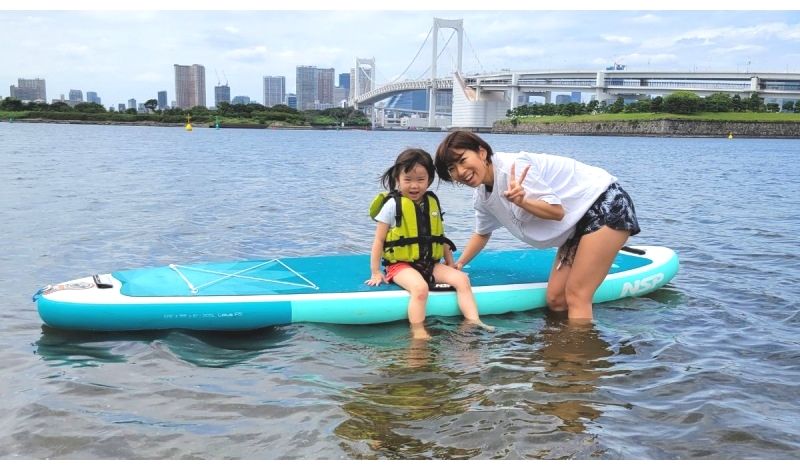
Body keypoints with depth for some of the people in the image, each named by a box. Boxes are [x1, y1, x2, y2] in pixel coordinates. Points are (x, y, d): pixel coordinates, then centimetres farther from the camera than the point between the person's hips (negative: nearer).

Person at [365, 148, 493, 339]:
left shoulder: (432, 202, 9)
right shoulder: (393, 204, -7)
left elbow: (440, 237, 18)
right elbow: (379, 240, -3)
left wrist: (450, 263, 16)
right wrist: (375, 272, -6)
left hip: (430, 264, 6)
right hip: (401, 264, -5)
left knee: (462, 279, -12)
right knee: (420, 287, -33)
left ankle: (473, 322, -12)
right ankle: (418, 332, -25)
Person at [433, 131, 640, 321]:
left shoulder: (512, 166, -25)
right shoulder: (481, 198, 2)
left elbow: (557, 211, -24)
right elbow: (482, 233, 21)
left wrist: (522, 201, -39)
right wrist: (458, 264, 17)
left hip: (606, 204, -9)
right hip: (576, 225, 9)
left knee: (576, 297, -13)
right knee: (555, 300, 4)